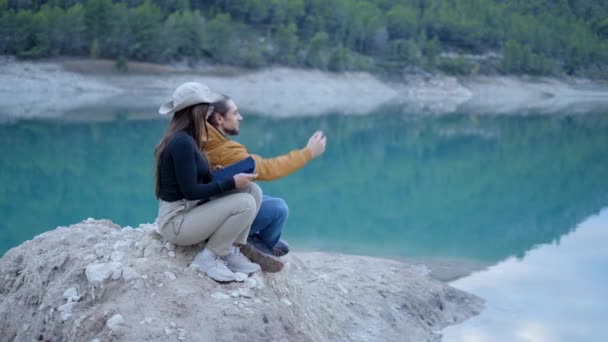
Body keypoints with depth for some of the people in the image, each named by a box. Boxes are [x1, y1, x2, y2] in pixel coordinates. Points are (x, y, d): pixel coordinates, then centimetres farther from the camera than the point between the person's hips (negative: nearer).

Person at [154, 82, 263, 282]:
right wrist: (232, 183, -18)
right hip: (176, 222, -10)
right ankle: (209, 258, -8)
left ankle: (231, 252, 1)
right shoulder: (182, 142, -21)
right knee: (245, 203, -23)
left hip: (190, 210, 10)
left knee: (253, 190, 2)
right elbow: (191, 191, -22)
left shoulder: (185, 138, 10)